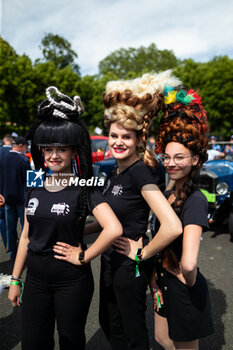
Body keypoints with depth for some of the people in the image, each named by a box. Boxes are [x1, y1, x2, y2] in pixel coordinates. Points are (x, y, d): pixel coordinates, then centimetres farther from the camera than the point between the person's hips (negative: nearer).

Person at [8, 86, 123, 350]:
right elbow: (26, 236, 9)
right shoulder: (35, 187, 2)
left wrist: (83, 257, -18)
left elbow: (114, 229, -28)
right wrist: (15, 279, 10)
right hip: (35, 278, 5)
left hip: (71, 281, -4)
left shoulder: (84, 189, -14)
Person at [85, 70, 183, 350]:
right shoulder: (116, 172, 4)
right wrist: (80, 230, 13)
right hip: (111, 260, 8)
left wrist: (143, 253, -20)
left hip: (130, 266, -8)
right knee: (109, 324, 25)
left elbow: (173, 227, -33)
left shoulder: (140, 172, -23)